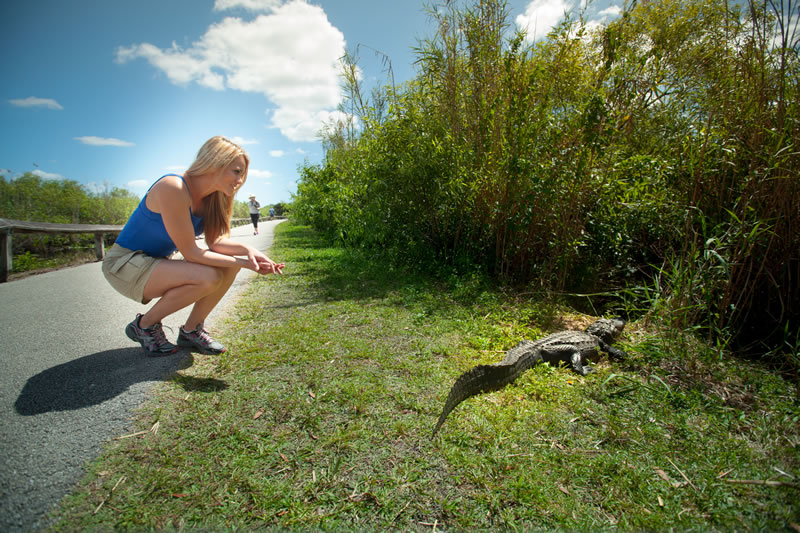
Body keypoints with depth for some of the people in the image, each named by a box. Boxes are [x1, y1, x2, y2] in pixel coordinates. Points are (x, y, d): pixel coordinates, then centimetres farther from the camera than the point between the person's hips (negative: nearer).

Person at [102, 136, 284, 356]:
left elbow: (215, 241, -2)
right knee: (207, 277, -30)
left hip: (158, 263, 8)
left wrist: (247, 250, -20)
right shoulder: (173, 189, -26)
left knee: (230, 267, -8)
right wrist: (243, 262, -25)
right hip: (124, 263, -8)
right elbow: (190, 252, -27)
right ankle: (144, 325, -5)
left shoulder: (210, 197, -1)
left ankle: (191, 330, 6)